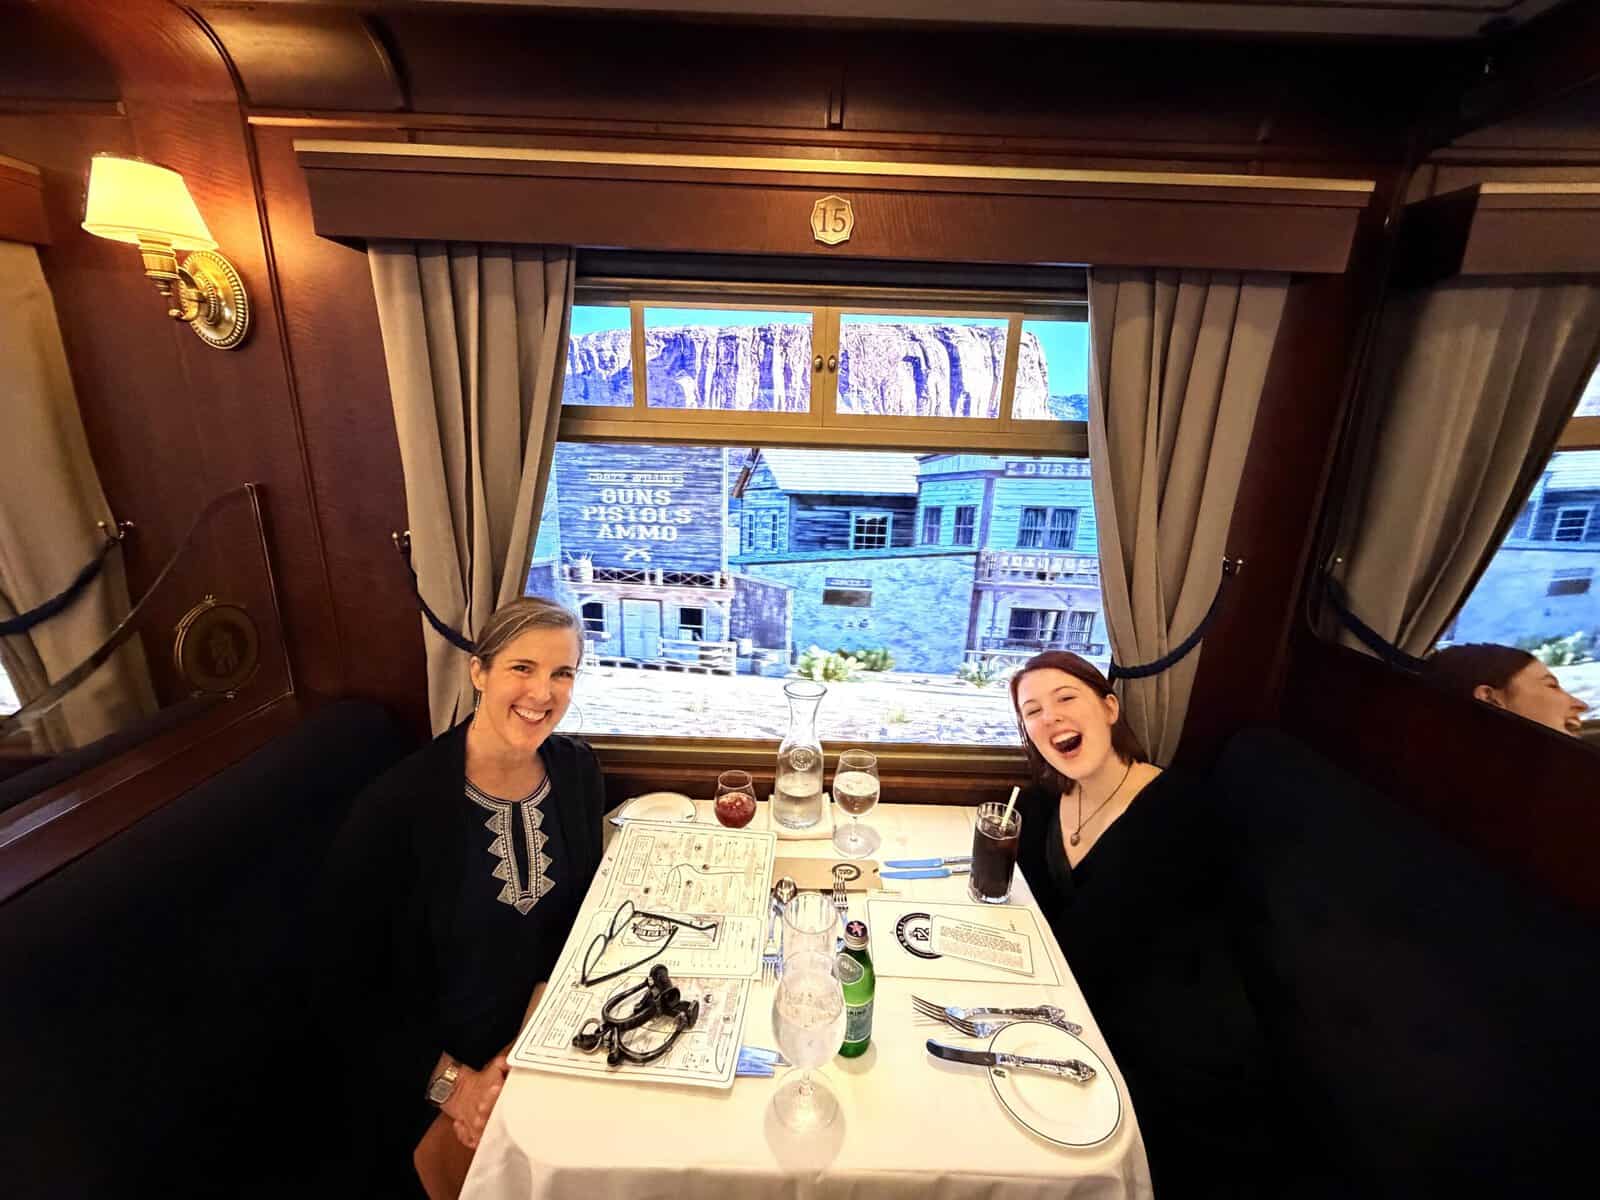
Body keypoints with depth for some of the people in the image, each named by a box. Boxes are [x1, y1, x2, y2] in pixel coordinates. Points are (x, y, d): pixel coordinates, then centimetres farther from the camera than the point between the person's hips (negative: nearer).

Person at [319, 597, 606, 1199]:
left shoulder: (578, 771, -8)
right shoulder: (397, 806, -22)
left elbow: (575, 920, 1)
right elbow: (350, 986, -11)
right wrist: (452, 1081, -14)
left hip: (539, 1035, 4)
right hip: (421, 1072, -3)